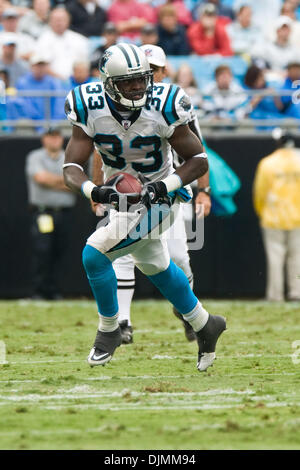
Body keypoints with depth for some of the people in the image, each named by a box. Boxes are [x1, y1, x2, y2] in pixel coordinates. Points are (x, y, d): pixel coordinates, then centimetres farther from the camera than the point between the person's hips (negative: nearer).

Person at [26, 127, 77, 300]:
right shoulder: (35, 157, 4)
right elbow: (40, 177, -14)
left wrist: (51, 182, -9)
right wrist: (64, 180, -4)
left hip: (64, 212, 4)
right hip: (42, 212, -4)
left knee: (60, 252, 1)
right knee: (42, 250, -13)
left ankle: (54, 292, 8)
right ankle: (39, 291, -10)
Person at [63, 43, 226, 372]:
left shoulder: (162, 108, -25)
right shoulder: (91, 110, -18)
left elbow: (198, 160, -16)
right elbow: (71, 169, -21)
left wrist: (167, 185, -32)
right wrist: (92, 190, -42)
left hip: (155, 200, -5)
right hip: (119, 197, 6)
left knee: (94, 254, -17)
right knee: (154, 265, 24)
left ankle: (109, 331, 5)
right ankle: (204, 325, 45)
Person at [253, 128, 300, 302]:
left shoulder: (267, 163, -5)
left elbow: (260, 192, 0)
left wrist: (261, 213, 15)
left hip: (273, 218, -1)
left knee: (275, 257, 2)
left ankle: (275, 295, 1)